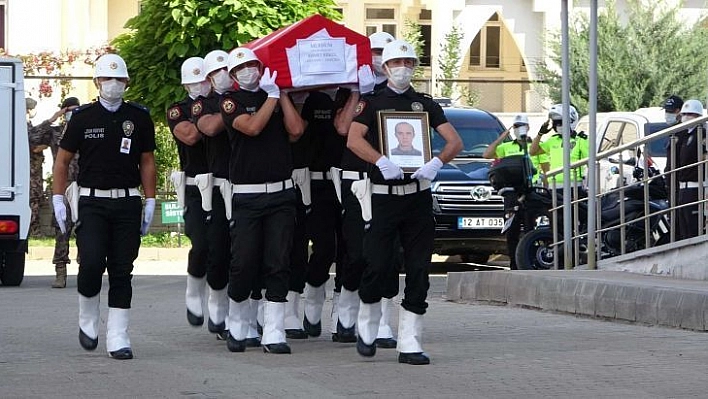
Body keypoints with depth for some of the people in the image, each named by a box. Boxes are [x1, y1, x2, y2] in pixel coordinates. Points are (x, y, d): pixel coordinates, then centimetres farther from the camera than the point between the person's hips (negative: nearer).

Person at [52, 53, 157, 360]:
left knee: (122, 271, 0)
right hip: (91, 202, -1)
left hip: (127, 203, 1)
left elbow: (147, 162, 11)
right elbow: (62, 160, 9)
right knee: (92, 263, -16)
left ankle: (118, 338, 4)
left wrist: (150, 202, 5)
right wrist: (58, 200, 1)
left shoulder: (139, 117, 8)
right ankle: (87, 320, 9)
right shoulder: (82, 117, 4)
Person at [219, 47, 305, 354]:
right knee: (243, 264, -3)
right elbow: (252, 127, -15)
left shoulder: (279, 96, 14)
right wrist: (273, 94, -7)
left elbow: (296, 130, -2)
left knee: (279, 265, -3)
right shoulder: (231, 100, 2)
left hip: (282, 194, 3)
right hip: (246, 196, -3)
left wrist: (283, 92, 0)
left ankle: (274, 334, -3)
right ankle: (236, 327, 16)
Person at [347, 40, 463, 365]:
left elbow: (455, 142, 6)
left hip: (418, 195, 3)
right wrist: (382, 162, -25)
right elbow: (353, 139, -10)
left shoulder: (425, 104, 14)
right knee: (377, 266, -8)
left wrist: (437, 162, -15)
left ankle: (409, 344, 1)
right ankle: (367, 327, 18)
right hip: (383, 195, -3)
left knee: (418, 271, -2)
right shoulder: (372, 102, 6)